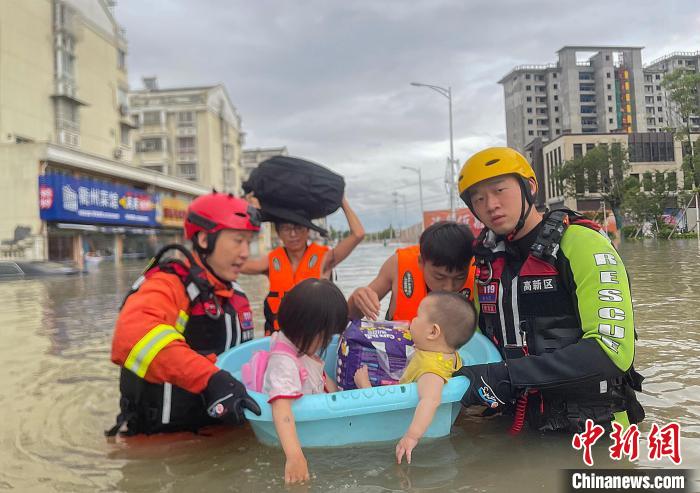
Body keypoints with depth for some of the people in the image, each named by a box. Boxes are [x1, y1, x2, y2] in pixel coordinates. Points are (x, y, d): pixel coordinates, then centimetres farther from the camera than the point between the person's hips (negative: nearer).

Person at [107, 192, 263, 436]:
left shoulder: (235, 295, 12)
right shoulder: (170, 285, -13)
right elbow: (133, 337, -34)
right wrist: (210, 379, -40)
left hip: (216, 432, 7)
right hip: (163, 438, -6)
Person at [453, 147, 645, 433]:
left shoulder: (582, 244, -11)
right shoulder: (489, 260, 8)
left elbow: (612, 348, -21)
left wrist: (506, 376, -26)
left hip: (590, 433, -4)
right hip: (519, 425, 5)